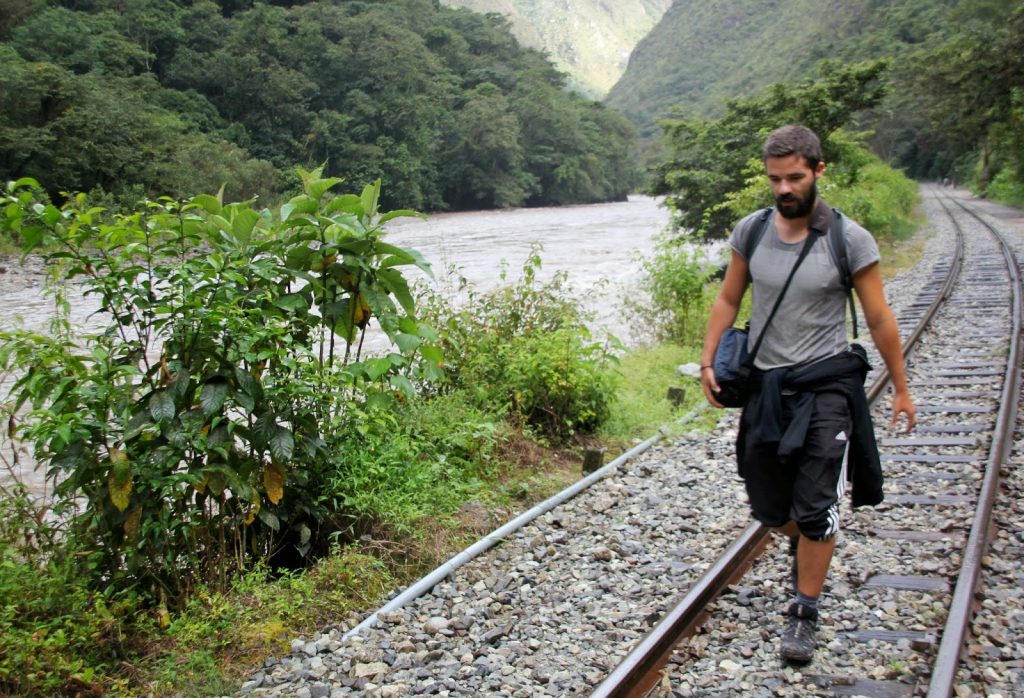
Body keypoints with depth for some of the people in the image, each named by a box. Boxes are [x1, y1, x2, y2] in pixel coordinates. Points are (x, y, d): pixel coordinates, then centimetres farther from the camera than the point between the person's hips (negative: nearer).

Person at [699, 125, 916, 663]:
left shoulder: (850, 240, -10)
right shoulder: (751, 231, -1)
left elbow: (879, 319, -2)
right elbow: (728, 300, 10)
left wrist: (901, 388, 3)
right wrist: (707, 360, 2)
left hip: (826, 382, -3)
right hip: (766, 382, 4)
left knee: (815, 508, -7)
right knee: (768, 507, 12)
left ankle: (804, 614, 12)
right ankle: (804, 543, 47)